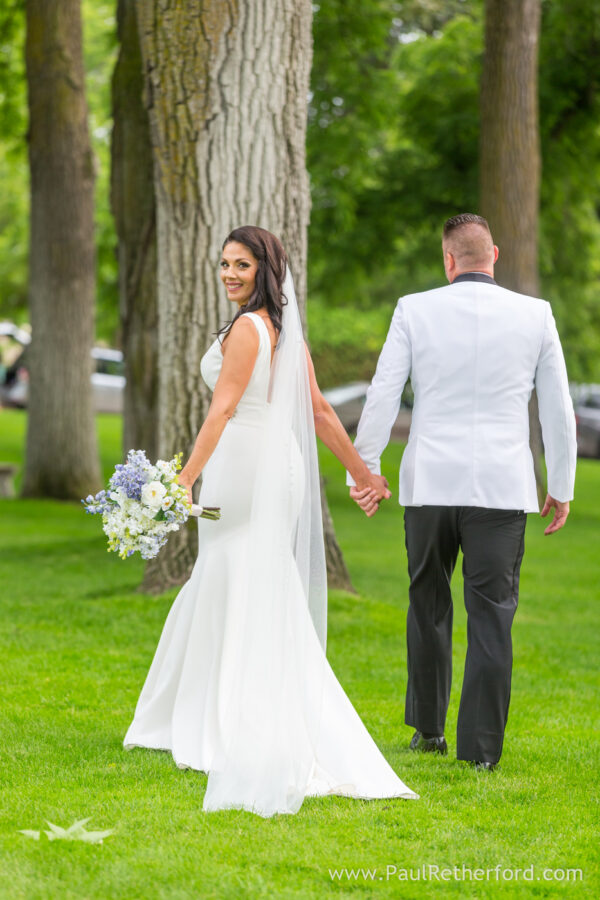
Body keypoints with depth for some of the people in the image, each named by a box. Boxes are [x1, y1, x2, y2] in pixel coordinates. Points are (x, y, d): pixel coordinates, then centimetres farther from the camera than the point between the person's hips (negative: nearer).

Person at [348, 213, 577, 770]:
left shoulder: (414, 311, -2)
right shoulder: (536, 315, 0)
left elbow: (382, 395, -2)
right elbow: (558, 410, 5)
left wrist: (365, 470, 6)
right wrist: (561, 488, 14)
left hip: (429, 486, 1)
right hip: (502, 487, -1)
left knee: (428, 606, 17)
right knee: (492, 617, 2)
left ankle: (428, 728, 25)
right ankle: (481, 746, 0)